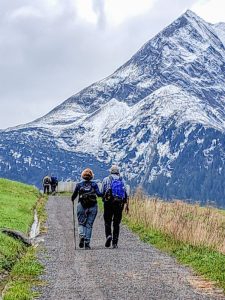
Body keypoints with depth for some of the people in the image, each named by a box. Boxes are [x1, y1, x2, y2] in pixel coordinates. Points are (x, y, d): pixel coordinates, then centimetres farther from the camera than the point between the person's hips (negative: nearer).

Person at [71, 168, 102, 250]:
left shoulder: (79, 184, 4)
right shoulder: (94, 184, 4)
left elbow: (74, 195, 6)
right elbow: (99, 194, -7)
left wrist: (72, 199, 27)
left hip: (82, 206, 0)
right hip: (93, 206, 0)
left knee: (81, 223, 10)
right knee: (89, 225, 5)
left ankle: (82, 236, -19)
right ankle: (87, 243, -1)